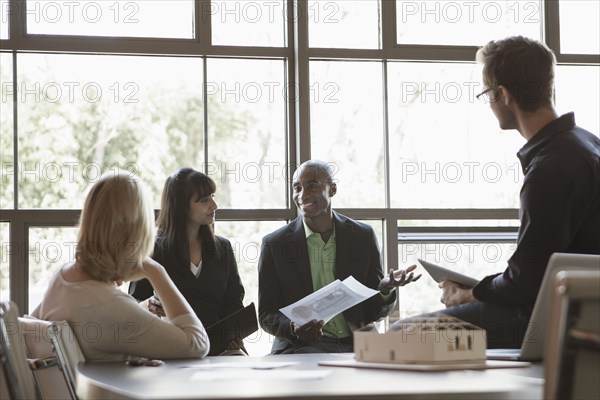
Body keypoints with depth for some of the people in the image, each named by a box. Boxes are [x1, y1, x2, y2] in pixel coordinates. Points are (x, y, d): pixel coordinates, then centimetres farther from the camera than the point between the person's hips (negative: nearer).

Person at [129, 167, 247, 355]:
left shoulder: (222, 247, 18)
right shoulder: (153, 250, 6)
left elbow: (234, 300, 12)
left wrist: (234, 337, -8)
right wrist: (149, 306, -19)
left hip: (218, 347, 2)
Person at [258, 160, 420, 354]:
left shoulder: (363, 236, 7)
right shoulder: (274, 244, 2)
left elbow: (373, 310, 10)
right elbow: (267, 315, 4)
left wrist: (385, 289, -14)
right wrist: (293, 329, -19)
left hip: (355, 345, 3)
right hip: (301, 347, -3)